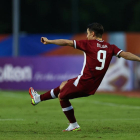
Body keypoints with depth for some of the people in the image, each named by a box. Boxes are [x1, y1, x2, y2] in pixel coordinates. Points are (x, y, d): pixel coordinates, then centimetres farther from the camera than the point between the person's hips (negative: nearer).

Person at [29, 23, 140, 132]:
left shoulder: (89, 44, -7)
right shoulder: (110, 47, 4)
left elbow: (66, 43, -4)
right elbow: (124, 54, -8)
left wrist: (49, 41, 4)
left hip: (84, 81, -7)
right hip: (92, 87, 7)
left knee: (62, 96, 17)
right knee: (64, 85, 28)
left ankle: (73, 125, 19)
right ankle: (39, 98, 42)